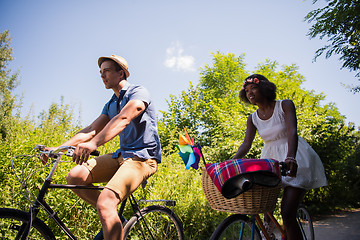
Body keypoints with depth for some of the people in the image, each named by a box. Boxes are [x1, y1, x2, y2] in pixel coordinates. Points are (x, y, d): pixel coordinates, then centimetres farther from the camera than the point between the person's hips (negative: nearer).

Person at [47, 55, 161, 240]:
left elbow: (123, 119, -27)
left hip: (142, 157, -8)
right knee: (74, 177, -8)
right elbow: (91, 129, 11)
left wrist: (93, 143, -42)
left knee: (105, 203, -27)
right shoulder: (110, 104, 18)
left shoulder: (138, 92, -8)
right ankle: (112, 217, 4)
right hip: (122, 155, 8)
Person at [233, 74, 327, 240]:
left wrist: (291, 157, -40)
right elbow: (246, 144, -4)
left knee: (287, 213, -13)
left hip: (294, 160, -5)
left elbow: (292, 132, -22)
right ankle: (268, 226, 19)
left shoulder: (285, 105, -8)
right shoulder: (253, 118, 5)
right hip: (270, 159, 5)